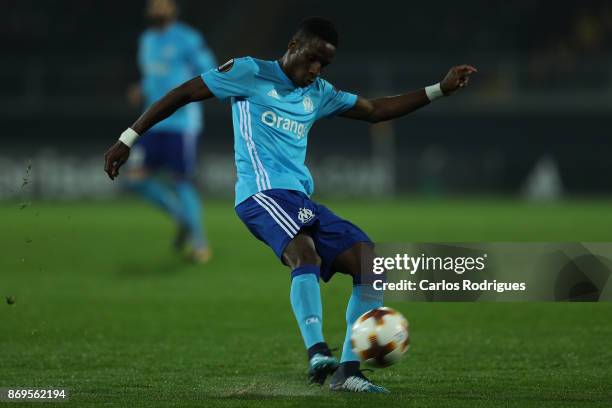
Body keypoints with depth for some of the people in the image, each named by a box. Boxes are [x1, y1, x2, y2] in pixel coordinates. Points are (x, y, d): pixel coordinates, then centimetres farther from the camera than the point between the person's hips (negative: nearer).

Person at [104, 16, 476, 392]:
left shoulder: (319, 94, 22)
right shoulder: (251, 73, 3)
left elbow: (374, 110, 32)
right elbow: (183, 94, 5)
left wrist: (440, 90, 25)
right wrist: (128, 139, 2)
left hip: (301, 200, 8)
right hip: (263, 193, -8)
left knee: (370, 261, -6)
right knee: (305, 252, -35)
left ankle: (348, 370, -8)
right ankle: (318, 354, -50)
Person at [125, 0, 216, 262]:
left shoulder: (187, 39, -9)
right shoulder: (147, 40, 15)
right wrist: (142, 91, 7)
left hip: (181, 123, -7)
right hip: (154, 123, 7)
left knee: (181, 182, -5)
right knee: (136, 179, -1)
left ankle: (199, 243, 9)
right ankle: (183, 218, 17)